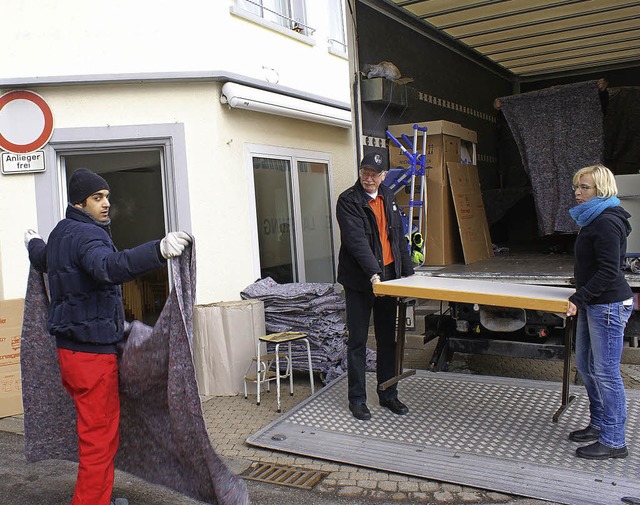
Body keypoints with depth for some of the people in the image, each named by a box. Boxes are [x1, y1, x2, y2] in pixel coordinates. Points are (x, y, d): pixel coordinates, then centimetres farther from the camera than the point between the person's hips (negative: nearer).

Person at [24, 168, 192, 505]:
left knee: (95, 431, 22)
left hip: (69, 348, 11)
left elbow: (41, 261, 37)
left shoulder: (60, 234, 13)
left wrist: (34, 244, 60)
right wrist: (160, 250, -56)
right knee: (100, 438, -2)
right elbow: (110, 267, -41)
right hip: (92, 352, -11)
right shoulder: (86, 235, -18)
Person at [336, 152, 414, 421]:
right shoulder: (348, 200, -10)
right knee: (357, 341, 1)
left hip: (388, 275, 6)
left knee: (388, 338, 13)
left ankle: (388, 394, 26)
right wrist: (373, 273, -30)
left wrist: (408, 272, 14)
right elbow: (356, 240, -21)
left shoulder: (388, 197, 12)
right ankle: (357, 399, 13)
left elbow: (398, 237, 17)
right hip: (360, 280, -6)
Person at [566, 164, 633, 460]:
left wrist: (579, 298, -21)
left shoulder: (607, 222, -17)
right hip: (593, 304, 11)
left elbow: (609, 271, -21)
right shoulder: (595, 220, 15)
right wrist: (582, 294, 22)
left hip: (608, 305, -11)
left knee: (605, 372, -4)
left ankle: (613, 441, 6)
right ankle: (598, 425, 30)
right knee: (585, 366, 17)